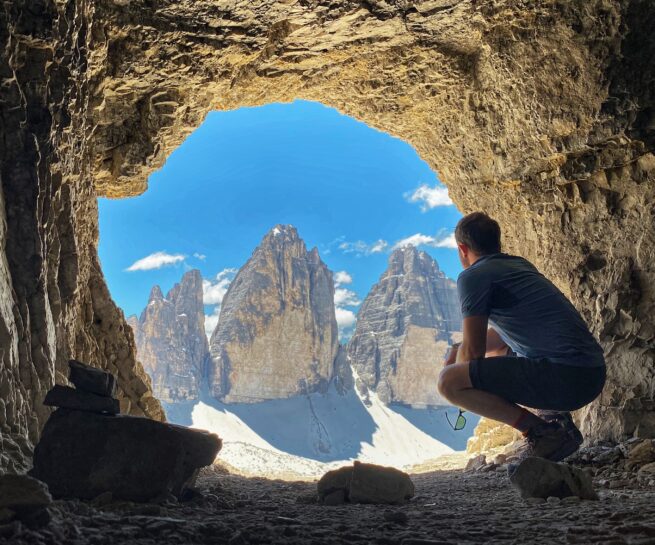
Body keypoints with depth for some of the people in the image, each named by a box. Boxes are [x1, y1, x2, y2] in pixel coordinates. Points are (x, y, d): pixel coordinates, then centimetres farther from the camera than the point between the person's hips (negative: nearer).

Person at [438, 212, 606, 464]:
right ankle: (554, 417, 14)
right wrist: (458, 350, 28)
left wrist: (458, 366, 16)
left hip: (564, 376, -9)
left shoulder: (472, 276, -4)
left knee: (448, 381, -10)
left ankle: (540, 431, -8)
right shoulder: (520, 264, 22)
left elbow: (473, 351, -5)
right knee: (497, 355, 32)